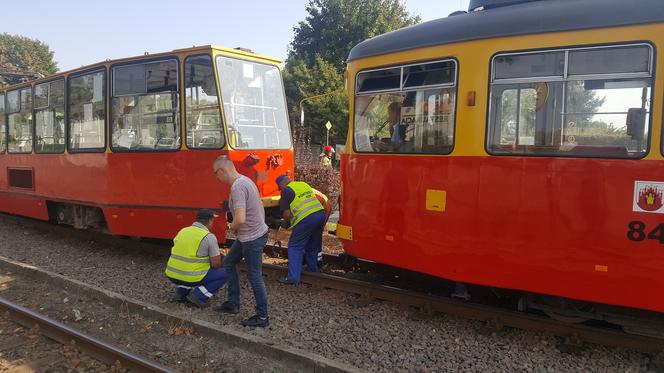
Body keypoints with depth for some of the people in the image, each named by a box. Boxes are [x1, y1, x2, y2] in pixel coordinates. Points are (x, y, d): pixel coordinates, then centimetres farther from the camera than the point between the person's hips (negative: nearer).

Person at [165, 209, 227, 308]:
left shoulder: (182, 231, 11)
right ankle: (198, 296, -4)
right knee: (224, 274, 7)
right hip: (191, 278, -7)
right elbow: (216, 264, -8)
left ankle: (181, 292, 15)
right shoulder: (209, 237, -9)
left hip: (172, 276, 7)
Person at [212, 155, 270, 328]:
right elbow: (260, 208, 16)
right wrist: (260, 225, 21)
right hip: (246, 236, 10)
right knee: (229, 263, 21)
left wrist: (232, 228, -12)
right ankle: (233, 303, 32)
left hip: (252, 239, -10)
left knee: (254, 276, 1)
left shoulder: (237, 187, -24)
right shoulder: (245, 180, 8)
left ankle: (262, 316, 15)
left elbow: (240, 219, -33)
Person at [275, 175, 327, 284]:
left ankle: (293, 277, -2)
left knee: (295, 247, 4)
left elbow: (287, 213, -3)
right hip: (321, 214, 7)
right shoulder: (304, 184, 23)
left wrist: (286, 223, 17)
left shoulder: (286, 191, 2)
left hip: (306, 219, -7)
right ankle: (314, 272, 31)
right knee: (313, 246, 21)